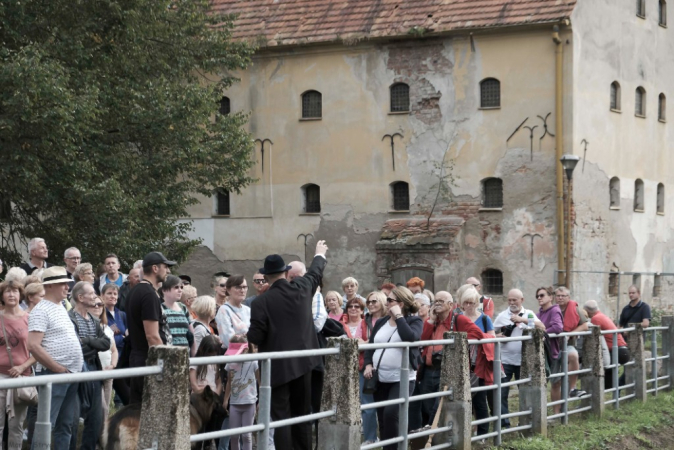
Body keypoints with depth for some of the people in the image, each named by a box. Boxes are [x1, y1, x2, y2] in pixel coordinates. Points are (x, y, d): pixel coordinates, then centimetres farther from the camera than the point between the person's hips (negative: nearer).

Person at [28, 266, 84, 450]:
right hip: (53, 375, -9)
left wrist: (76, 367, 13)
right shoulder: (41, 310, -10)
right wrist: (58, 368, -16)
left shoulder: (61, 308, 17)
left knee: (65, 425, 12)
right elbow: (33, 346, -20)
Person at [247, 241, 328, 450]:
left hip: (278, 366, -5)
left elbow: (255, 338, -12)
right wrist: (320, 255, 43)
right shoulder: (302, 288, 0)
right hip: (303, 362, 5)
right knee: (302, 415, 14)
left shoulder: (262, 302, -13)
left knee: (281, 417, -4)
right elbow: (315, 273, 23)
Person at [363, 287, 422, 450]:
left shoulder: (414, 321, -3)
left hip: (402, 379, -6)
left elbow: (410, 338, -23)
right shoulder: (381, 322, 12)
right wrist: (368, 364, -3)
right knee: (383, 420, 9)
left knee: (390, 414, -22)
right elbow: (370, 346, 14)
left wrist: (399, 316, -15)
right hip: (380, 379, 6)